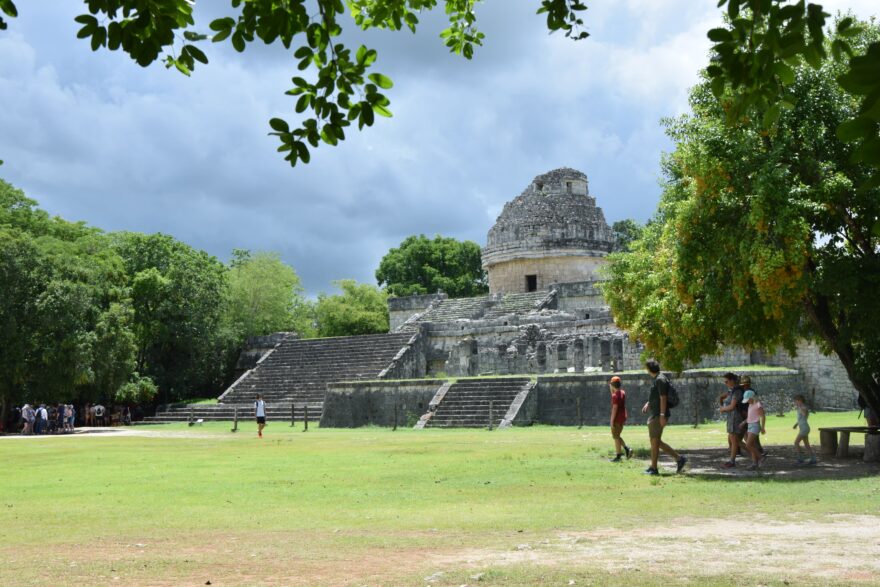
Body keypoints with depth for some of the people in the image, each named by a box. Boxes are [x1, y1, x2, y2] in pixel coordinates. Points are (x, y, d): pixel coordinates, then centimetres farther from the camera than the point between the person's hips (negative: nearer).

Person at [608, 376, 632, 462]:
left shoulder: (615, 395, -18)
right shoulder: (623, 392, 7)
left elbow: (615, 408, -21)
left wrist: (612, 420, -19)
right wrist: (612, 390, 15)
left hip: (617, 418, -9)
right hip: (622, 417, 9)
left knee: (616, 437, 1)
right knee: (617, 436, 19)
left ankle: (618, 456, 3)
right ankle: (627, 449, 6)